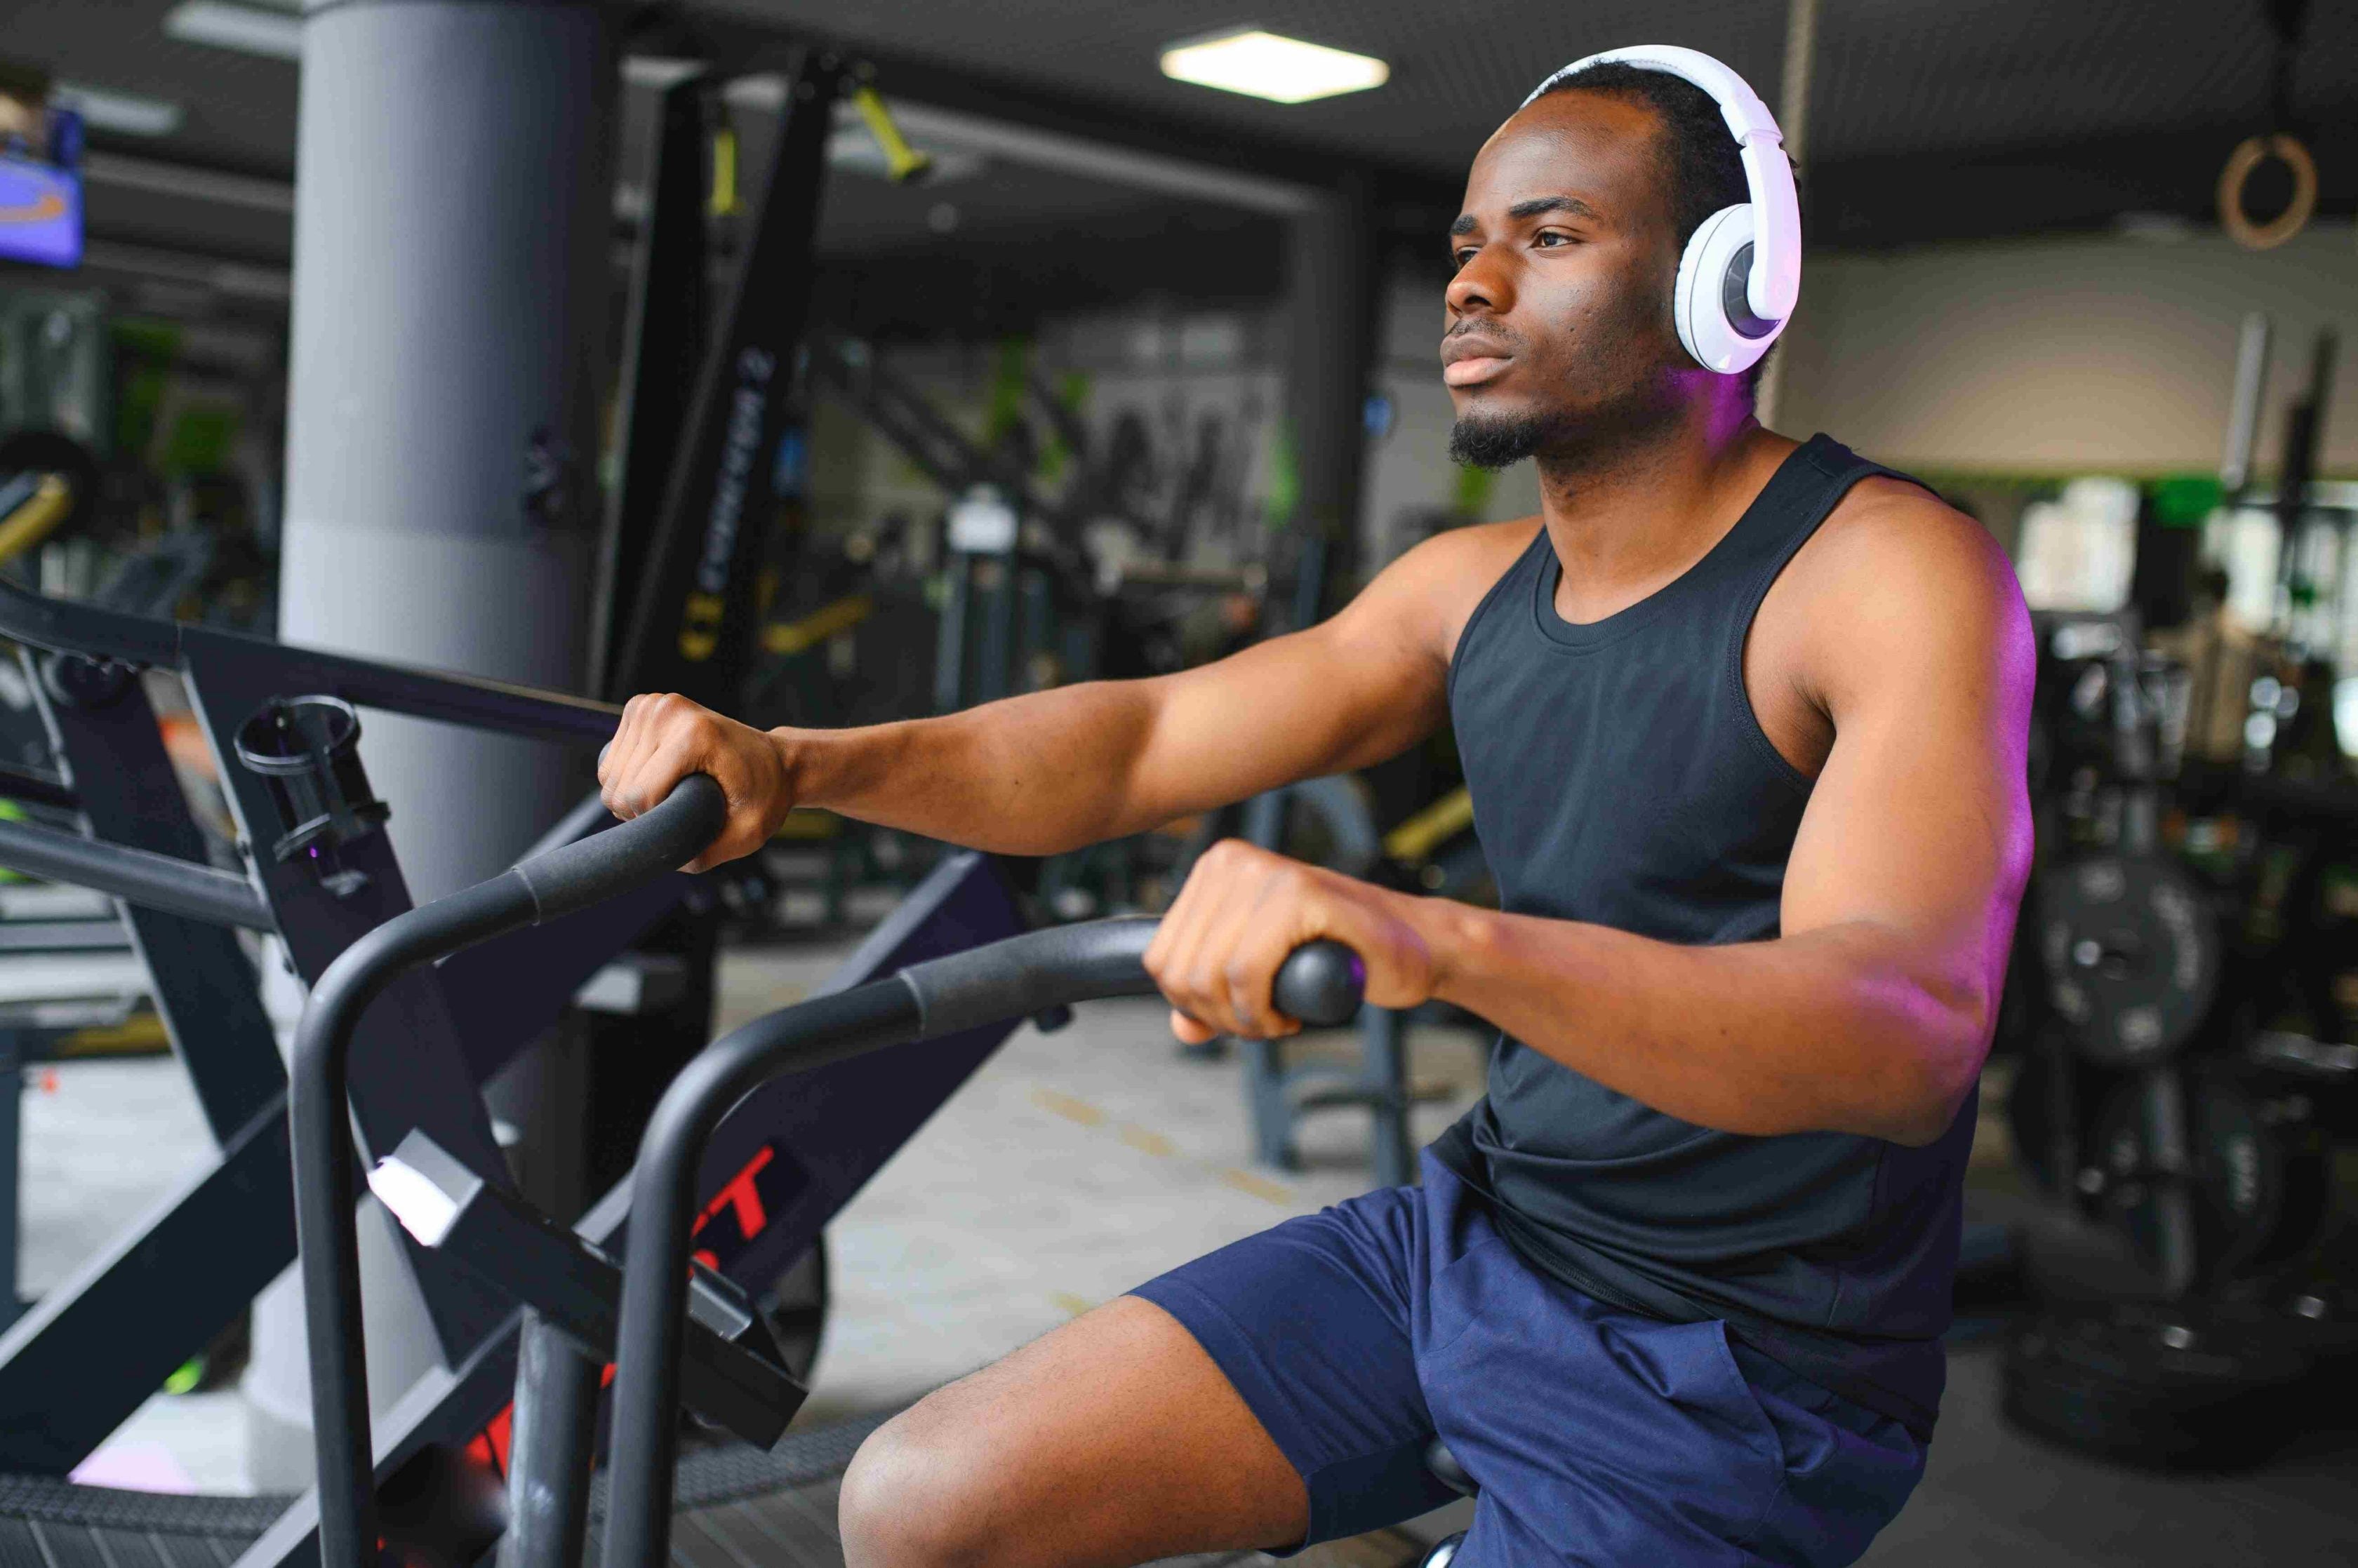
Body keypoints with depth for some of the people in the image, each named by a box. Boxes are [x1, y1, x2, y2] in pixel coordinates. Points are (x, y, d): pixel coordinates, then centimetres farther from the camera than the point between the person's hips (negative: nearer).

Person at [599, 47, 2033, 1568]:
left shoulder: (1893, 572, -16)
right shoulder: (1476, 586, 6)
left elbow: (1909, 1027, -33)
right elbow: (1148, 736, -1)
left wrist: (1435, 940, -49)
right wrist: (796, 762, -18)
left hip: (1738, 1369, -6)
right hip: (1479, 1233, 6)